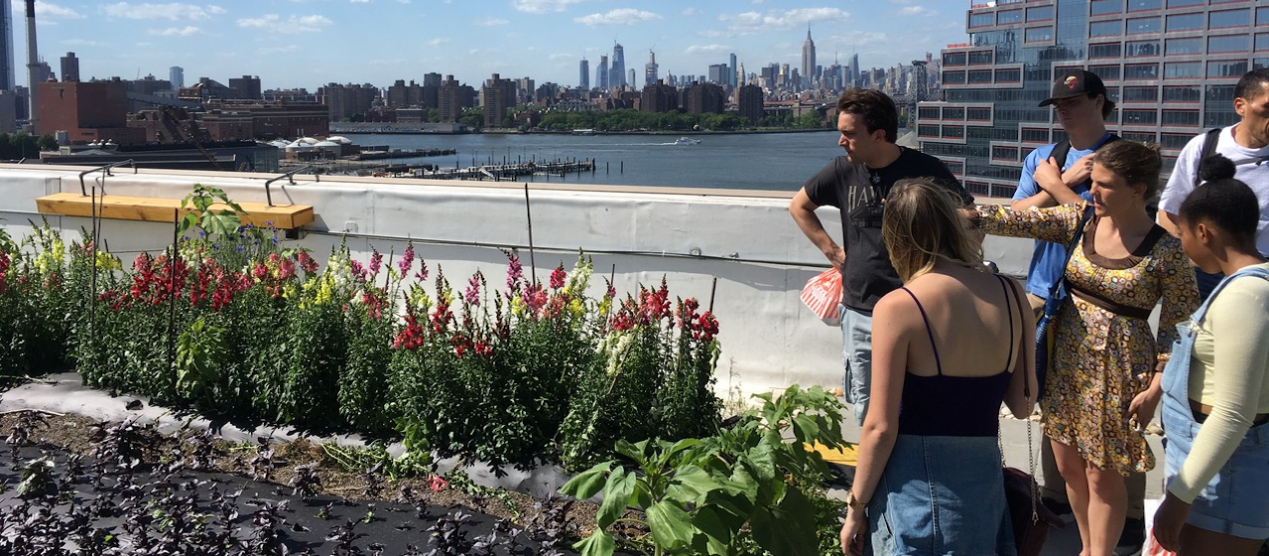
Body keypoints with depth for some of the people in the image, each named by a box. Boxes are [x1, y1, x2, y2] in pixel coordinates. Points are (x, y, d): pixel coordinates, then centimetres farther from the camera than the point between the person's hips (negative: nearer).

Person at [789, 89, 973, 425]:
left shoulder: (926, 171, -8)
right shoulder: (844, 170, 2)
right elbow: (799, 206, 18)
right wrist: (832, 251, 10)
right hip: (858, 312, 4)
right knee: (866, 413, 13)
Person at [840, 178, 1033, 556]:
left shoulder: (897, 308, -16)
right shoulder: (1011, 295, -2)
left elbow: (881, 427, -14)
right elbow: (1022, 406, 5)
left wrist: (855, 508, -3)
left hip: (916, 479, -4)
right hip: (984, 472, 5)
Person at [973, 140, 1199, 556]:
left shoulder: (1165, 250, -13)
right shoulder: (1080, 219, -1)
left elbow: (1178, 325, -9)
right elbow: (1017, 220, -10)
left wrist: (1156, 388, -12)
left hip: (1117, 370, -5)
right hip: (1066, 361, 5)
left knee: (1102, 474, 8)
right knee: (1069, 466, 17)